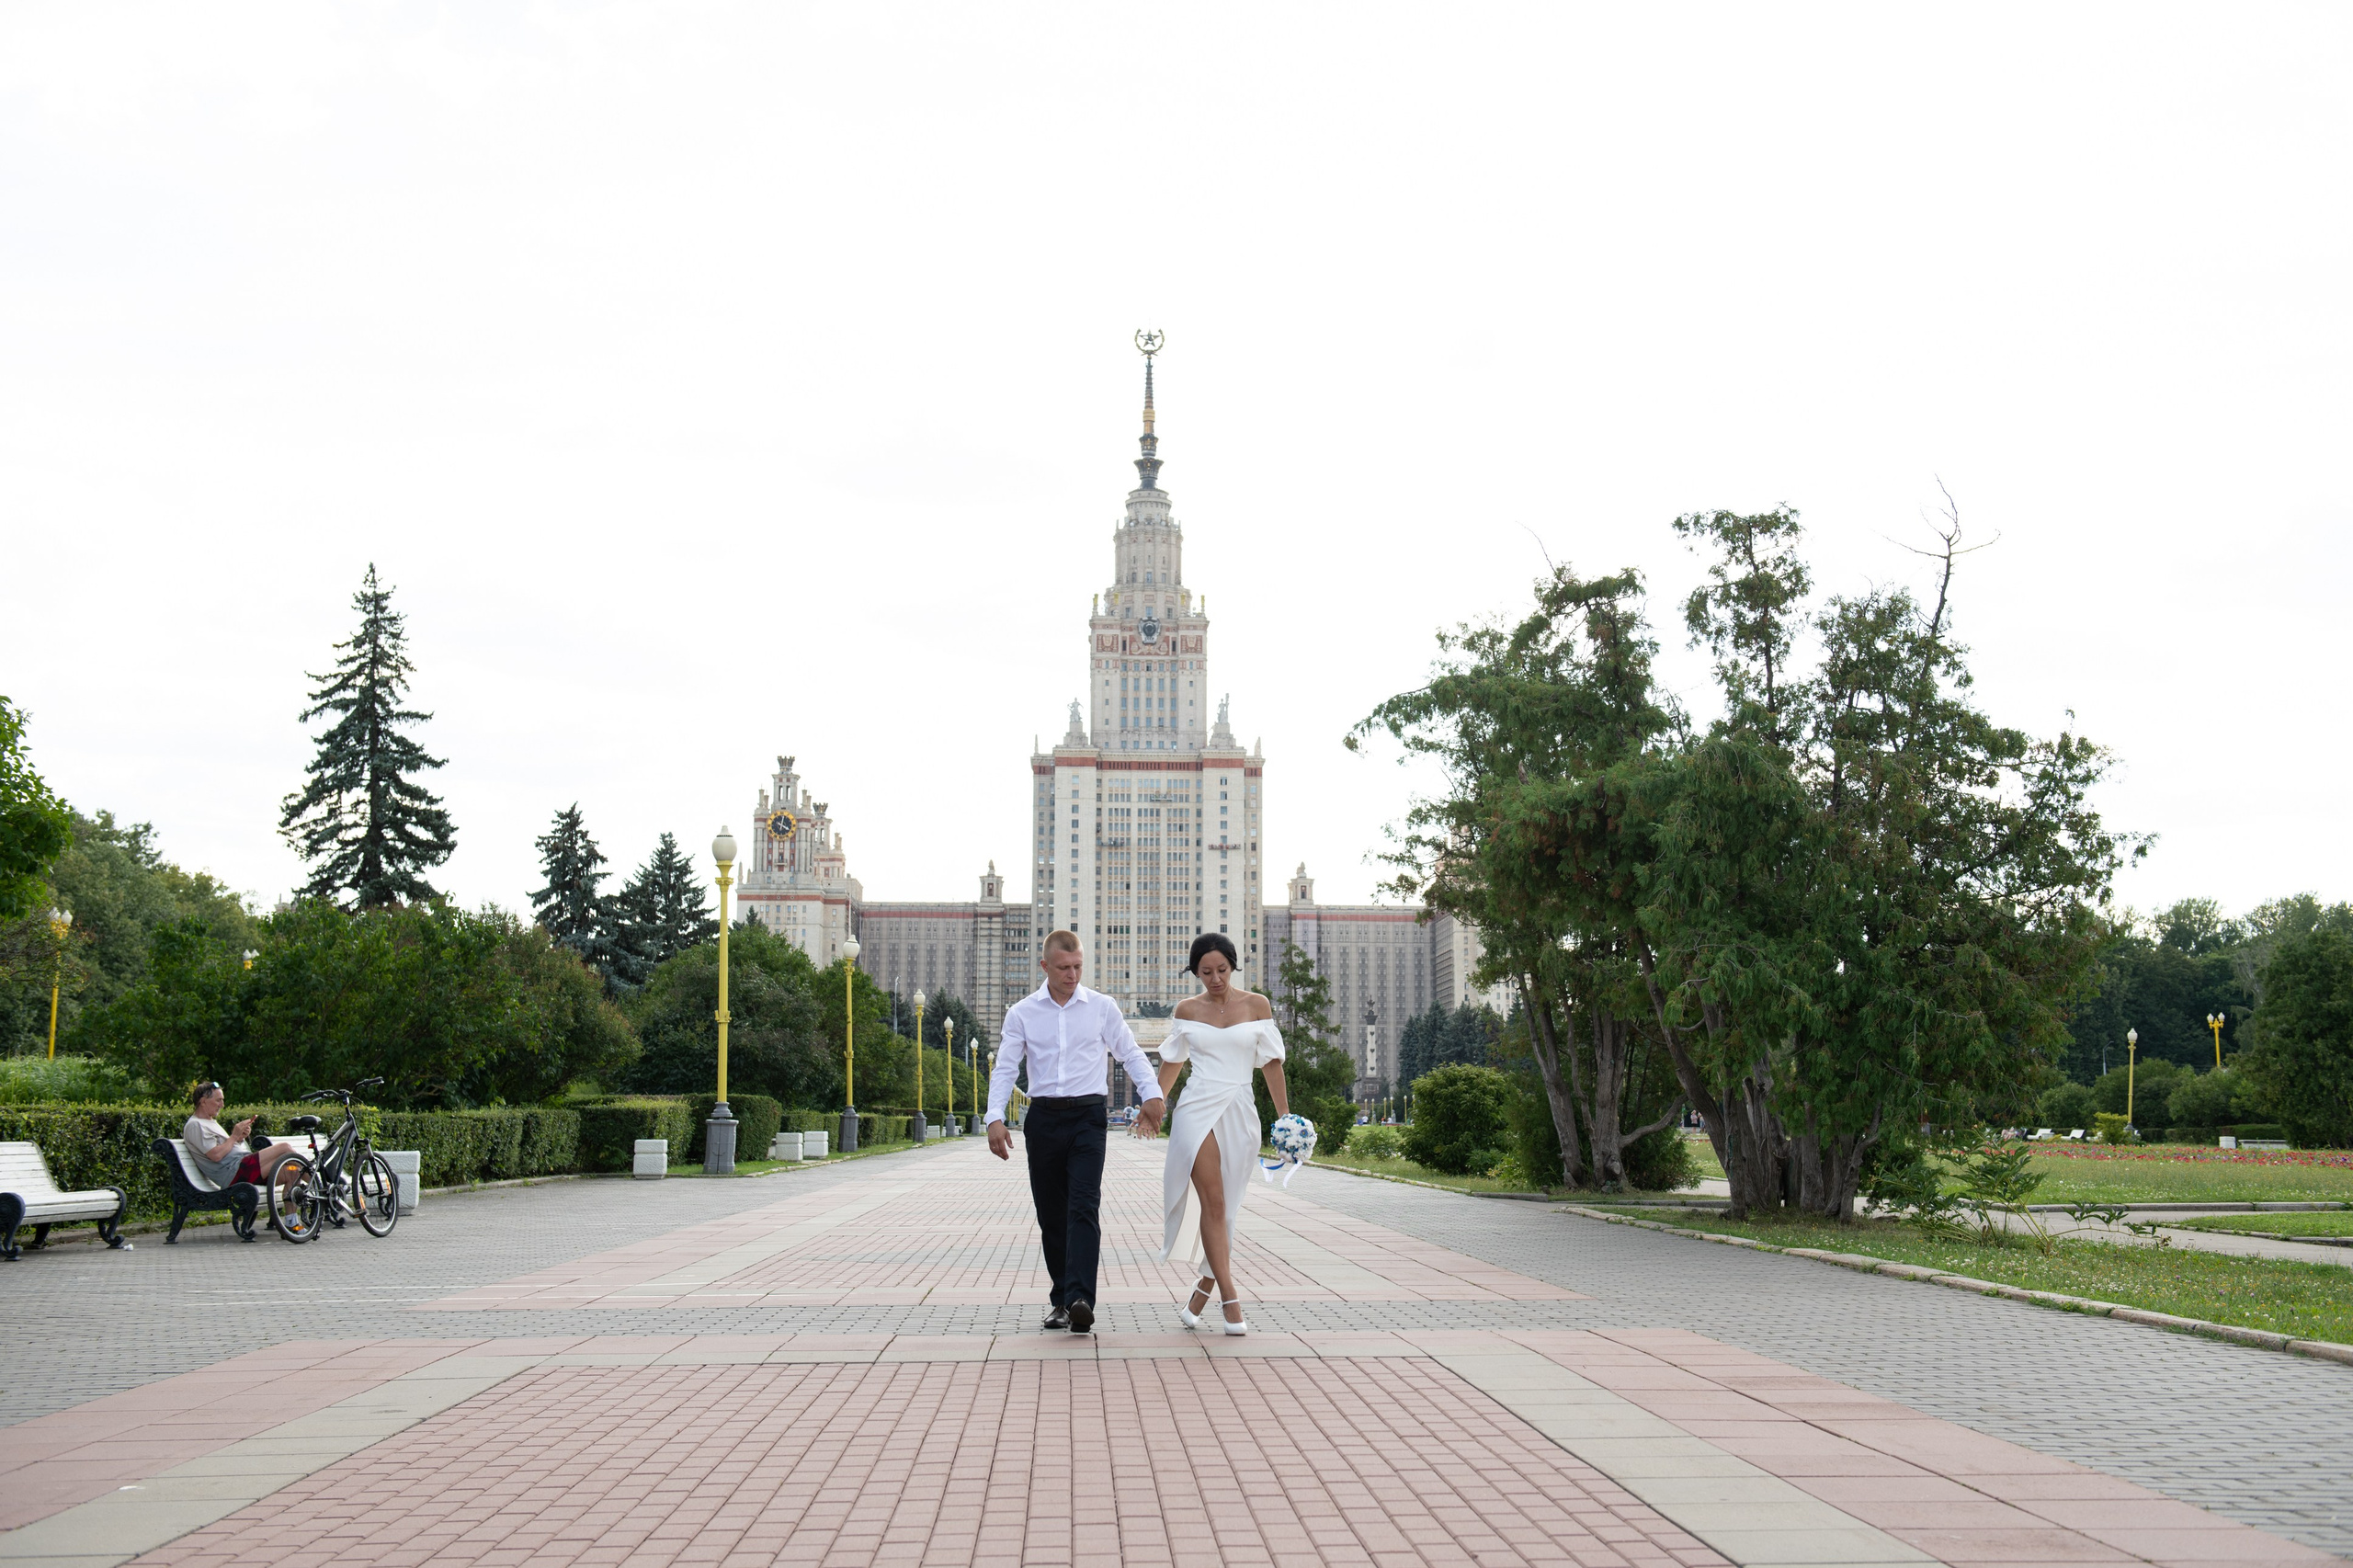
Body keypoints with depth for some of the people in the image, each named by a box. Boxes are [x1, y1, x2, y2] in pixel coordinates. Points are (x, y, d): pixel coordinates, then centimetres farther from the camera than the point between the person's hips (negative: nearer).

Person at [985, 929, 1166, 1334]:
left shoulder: (1101, 1007, 5)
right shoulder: (1022, 1013, 6)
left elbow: (1131, 1053, 8)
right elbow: (1004, 1068, 3)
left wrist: (1153, 1094, -9)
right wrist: (995, 1118, -10)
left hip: (1088, 1115, -2)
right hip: (1043, 1118, 2)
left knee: (1083, 1208, -15)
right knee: (1051, 1215, 7)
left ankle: (1080, 1301, -25)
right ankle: (1062, 1300, 17)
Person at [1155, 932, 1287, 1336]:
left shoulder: (1256, 1005, 5)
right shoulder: (1187, 1010, 7)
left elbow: (1271, 1062, 7)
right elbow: (1172, 1061, 17)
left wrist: (1284, 1115, 6)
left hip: (1239, 1112, 1)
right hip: (1198, 1109, -1)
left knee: (1222, 1207, 3)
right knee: (1213, 1203, -12)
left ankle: (1203, 1291, 17)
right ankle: (1230, 1300, -15)